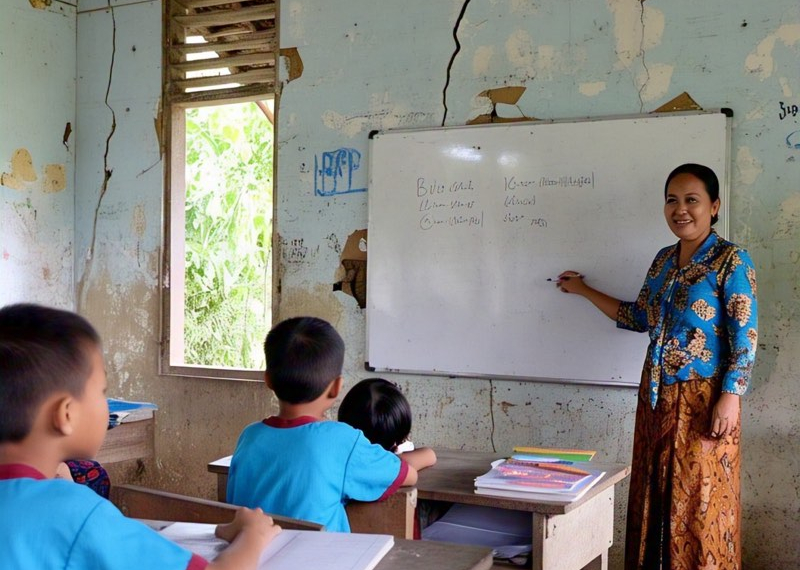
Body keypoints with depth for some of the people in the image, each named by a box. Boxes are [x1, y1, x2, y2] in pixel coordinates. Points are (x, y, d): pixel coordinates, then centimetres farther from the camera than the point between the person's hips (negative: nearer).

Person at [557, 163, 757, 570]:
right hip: (656, 395, 7)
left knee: (699, 499, 0)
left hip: (702, 397, -7)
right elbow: (639, 317, 21)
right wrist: (584, 290, 25)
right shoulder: (664, 259, 11)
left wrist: (729, 399, -19)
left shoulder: (730, 261, -9)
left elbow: (745, 338, -12)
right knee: (655, 493, 12)